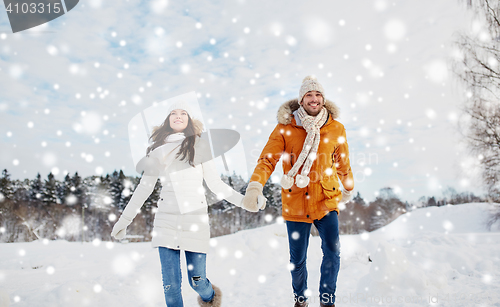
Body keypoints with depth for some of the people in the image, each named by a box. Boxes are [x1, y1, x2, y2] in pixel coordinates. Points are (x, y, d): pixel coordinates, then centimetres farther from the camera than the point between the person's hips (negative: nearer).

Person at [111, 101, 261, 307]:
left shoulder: (198, 146, 6)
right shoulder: (158, 150, 12)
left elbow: (215, 183, 5)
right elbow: (144, 187, 16)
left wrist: (243, 200, -7)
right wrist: (124, 219, 17)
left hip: (195, 218, -2)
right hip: (166, 220, 2)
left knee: (196, 280, -1)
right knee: (170, 284, -3)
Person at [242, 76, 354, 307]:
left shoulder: (336, 128, 2)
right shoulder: (285, 128, -5)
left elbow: (343, 163, 16)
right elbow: (267, 159, -12)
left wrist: (348, 190, 28)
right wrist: (255, 186, -28)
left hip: (326, 201, 1)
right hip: (295, 203, -1)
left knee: (332, 251, -6)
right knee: (297, 259, 8)